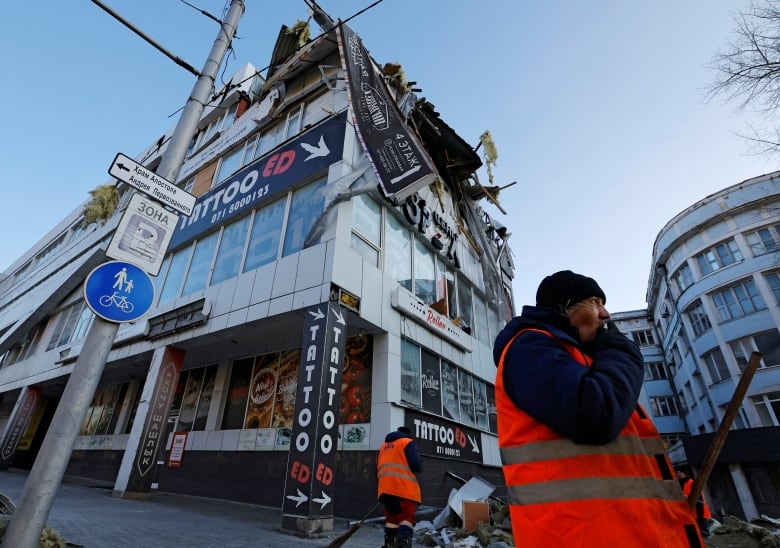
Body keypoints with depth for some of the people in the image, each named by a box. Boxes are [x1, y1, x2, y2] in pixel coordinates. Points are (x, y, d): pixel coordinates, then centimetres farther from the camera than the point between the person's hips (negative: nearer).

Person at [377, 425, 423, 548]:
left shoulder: (383, 446, 25)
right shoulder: (408, 442, 5)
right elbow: (416, 465, -7)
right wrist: (419, 468, 15)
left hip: (385, 488, 6)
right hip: (404, 487, -6)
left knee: (391, 517, 15)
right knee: (407, 517, -5)